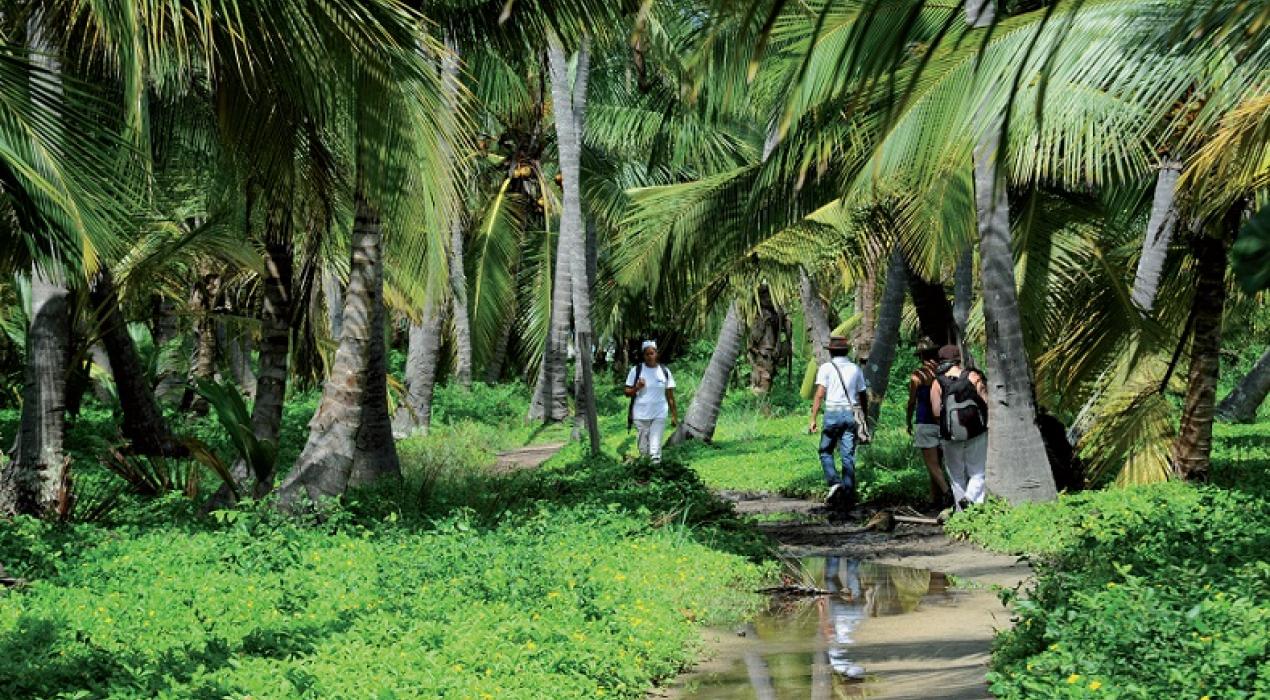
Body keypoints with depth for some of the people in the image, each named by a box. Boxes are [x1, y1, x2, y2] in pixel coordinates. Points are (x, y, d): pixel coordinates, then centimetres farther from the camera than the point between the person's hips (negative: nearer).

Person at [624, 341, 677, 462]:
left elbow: (670, 396, 6)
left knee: (655, 446, -6)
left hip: (659, 415, 0)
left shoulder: (664, 371, 4)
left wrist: (674, 415, 2)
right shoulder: (636, 370, 0)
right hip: (641, 415, 0)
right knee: (643, 447, 5)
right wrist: (637, 388, -17)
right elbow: (627, 393, 3)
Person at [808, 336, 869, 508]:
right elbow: (863, 396, 15)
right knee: (848, 456, 4)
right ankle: (848, 495, 1)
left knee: (826, 451, 11)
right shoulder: (855, 369, 11)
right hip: (852, 414, 3)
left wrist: (813, 419, -8)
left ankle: (834, 483, -10)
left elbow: (819, 394, -8)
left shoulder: (826, 368, 0)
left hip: (833, 413, -3)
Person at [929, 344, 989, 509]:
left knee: (956, 476, 13)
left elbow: (936, 412, -10)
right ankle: (972, 498, -21)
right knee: (978, 473, 5)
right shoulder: (973, 376, -5)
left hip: (950, 436, 1)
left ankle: (961, 509, 10)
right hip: (976, 433, 0)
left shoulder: (937, 383, -5)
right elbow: (986, 402, -8)